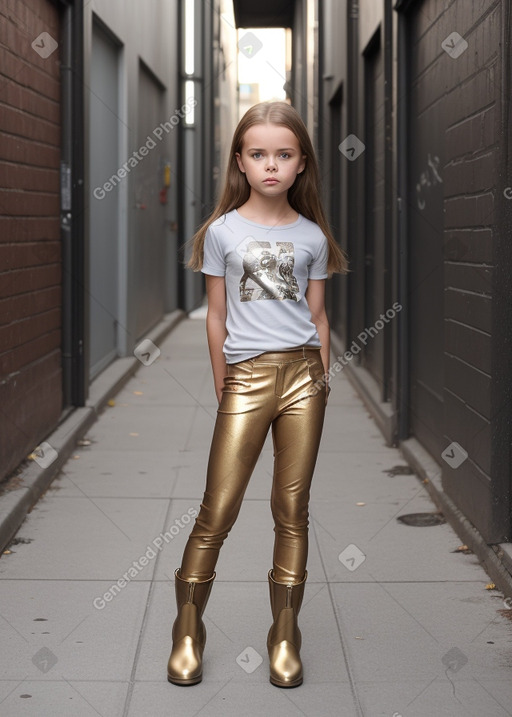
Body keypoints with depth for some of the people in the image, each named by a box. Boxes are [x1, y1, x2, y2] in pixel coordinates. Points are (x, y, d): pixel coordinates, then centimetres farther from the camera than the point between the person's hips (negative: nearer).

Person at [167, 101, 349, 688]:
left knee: (292, 509, 5)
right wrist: (223, 389, 7)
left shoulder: (311, 236, 8)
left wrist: (322, 381, 10)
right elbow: (216, 316, 7)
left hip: (302, 374, 2)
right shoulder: (222, 232, 4)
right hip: (246, 375, -1)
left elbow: (317, 314, 13)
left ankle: (285, 636, 15)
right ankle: (187, 631, 11)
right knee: (217, 511, -4)